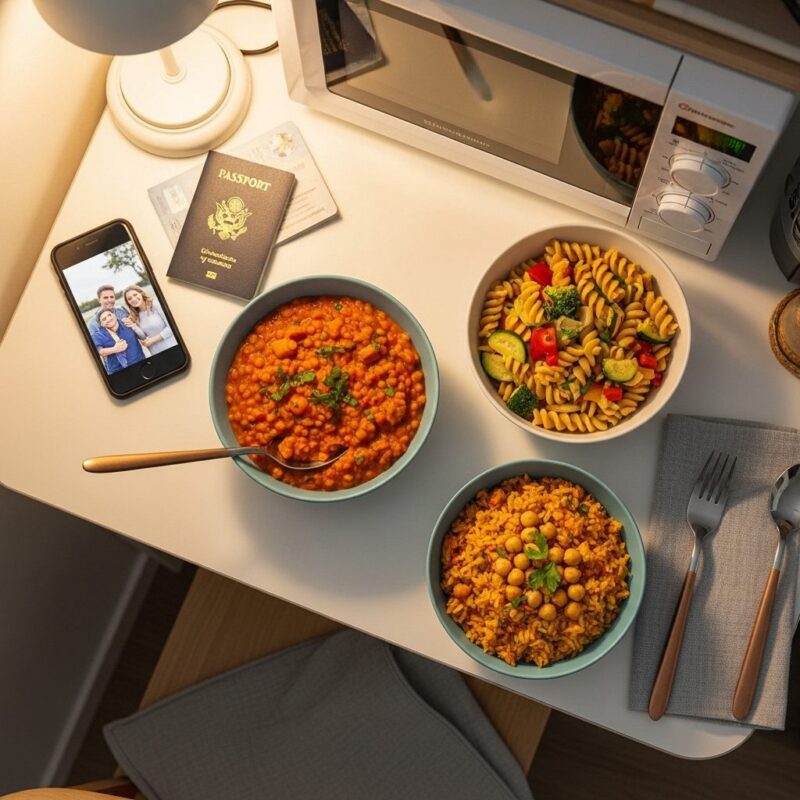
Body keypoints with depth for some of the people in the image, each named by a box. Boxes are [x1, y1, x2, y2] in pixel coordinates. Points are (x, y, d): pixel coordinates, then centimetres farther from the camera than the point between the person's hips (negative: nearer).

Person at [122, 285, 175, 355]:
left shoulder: (156, 304, -9)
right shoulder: (136, 316, 7)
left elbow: (171, 327, -14)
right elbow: (145, 338, 5)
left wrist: (153, 339, -12)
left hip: (171, 348, -5)